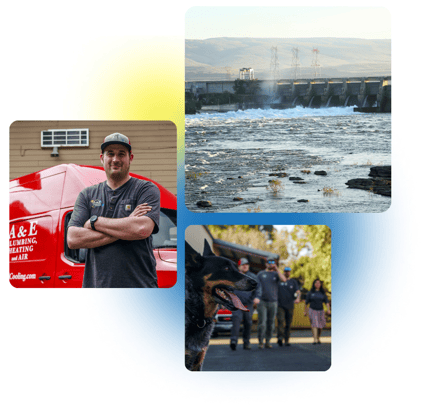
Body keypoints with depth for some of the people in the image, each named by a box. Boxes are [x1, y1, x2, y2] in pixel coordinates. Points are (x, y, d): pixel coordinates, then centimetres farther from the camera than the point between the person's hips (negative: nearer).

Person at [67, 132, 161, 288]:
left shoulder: (147, 189, 4)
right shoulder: (87, 195, 13)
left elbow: (143, 229, -15)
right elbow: (73, 239, -1)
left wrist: (95, 221, -5)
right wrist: (125, 226, -8)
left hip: (139, 283, -2)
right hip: (96, 283, 3)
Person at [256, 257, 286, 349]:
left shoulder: (276, 274, 8)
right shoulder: (260, 274, 8)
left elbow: (284, 279, -13)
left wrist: (277, 269, -12)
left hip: (273, 302, 2)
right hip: (262, 302, -2)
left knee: (271, 323, 5)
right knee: (262, 322, -9)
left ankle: (268, 341, 13)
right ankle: (260, 342, -2)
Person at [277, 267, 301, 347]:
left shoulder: (293, 282, 9)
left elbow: (298, 291, -5)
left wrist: (298, 298, -24)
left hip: (290, 306, 1)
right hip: (280, 305, -1)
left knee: (288, 324, 4)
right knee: (280, 321, -18)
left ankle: (286, 340, 11)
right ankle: (280, 337, -28)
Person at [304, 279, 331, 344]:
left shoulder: (322, 293, 4)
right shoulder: (310, 293, -1)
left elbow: (327, 301, 0)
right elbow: (306, 302, 6)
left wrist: (328, 309, -15)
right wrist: (305, 311, 8)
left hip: (320, 311, 3)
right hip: (312, 310, -3)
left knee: (320, 326, 9)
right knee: (314, 324, -17)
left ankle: (318, 338, 31)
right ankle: (315, 340, -24)